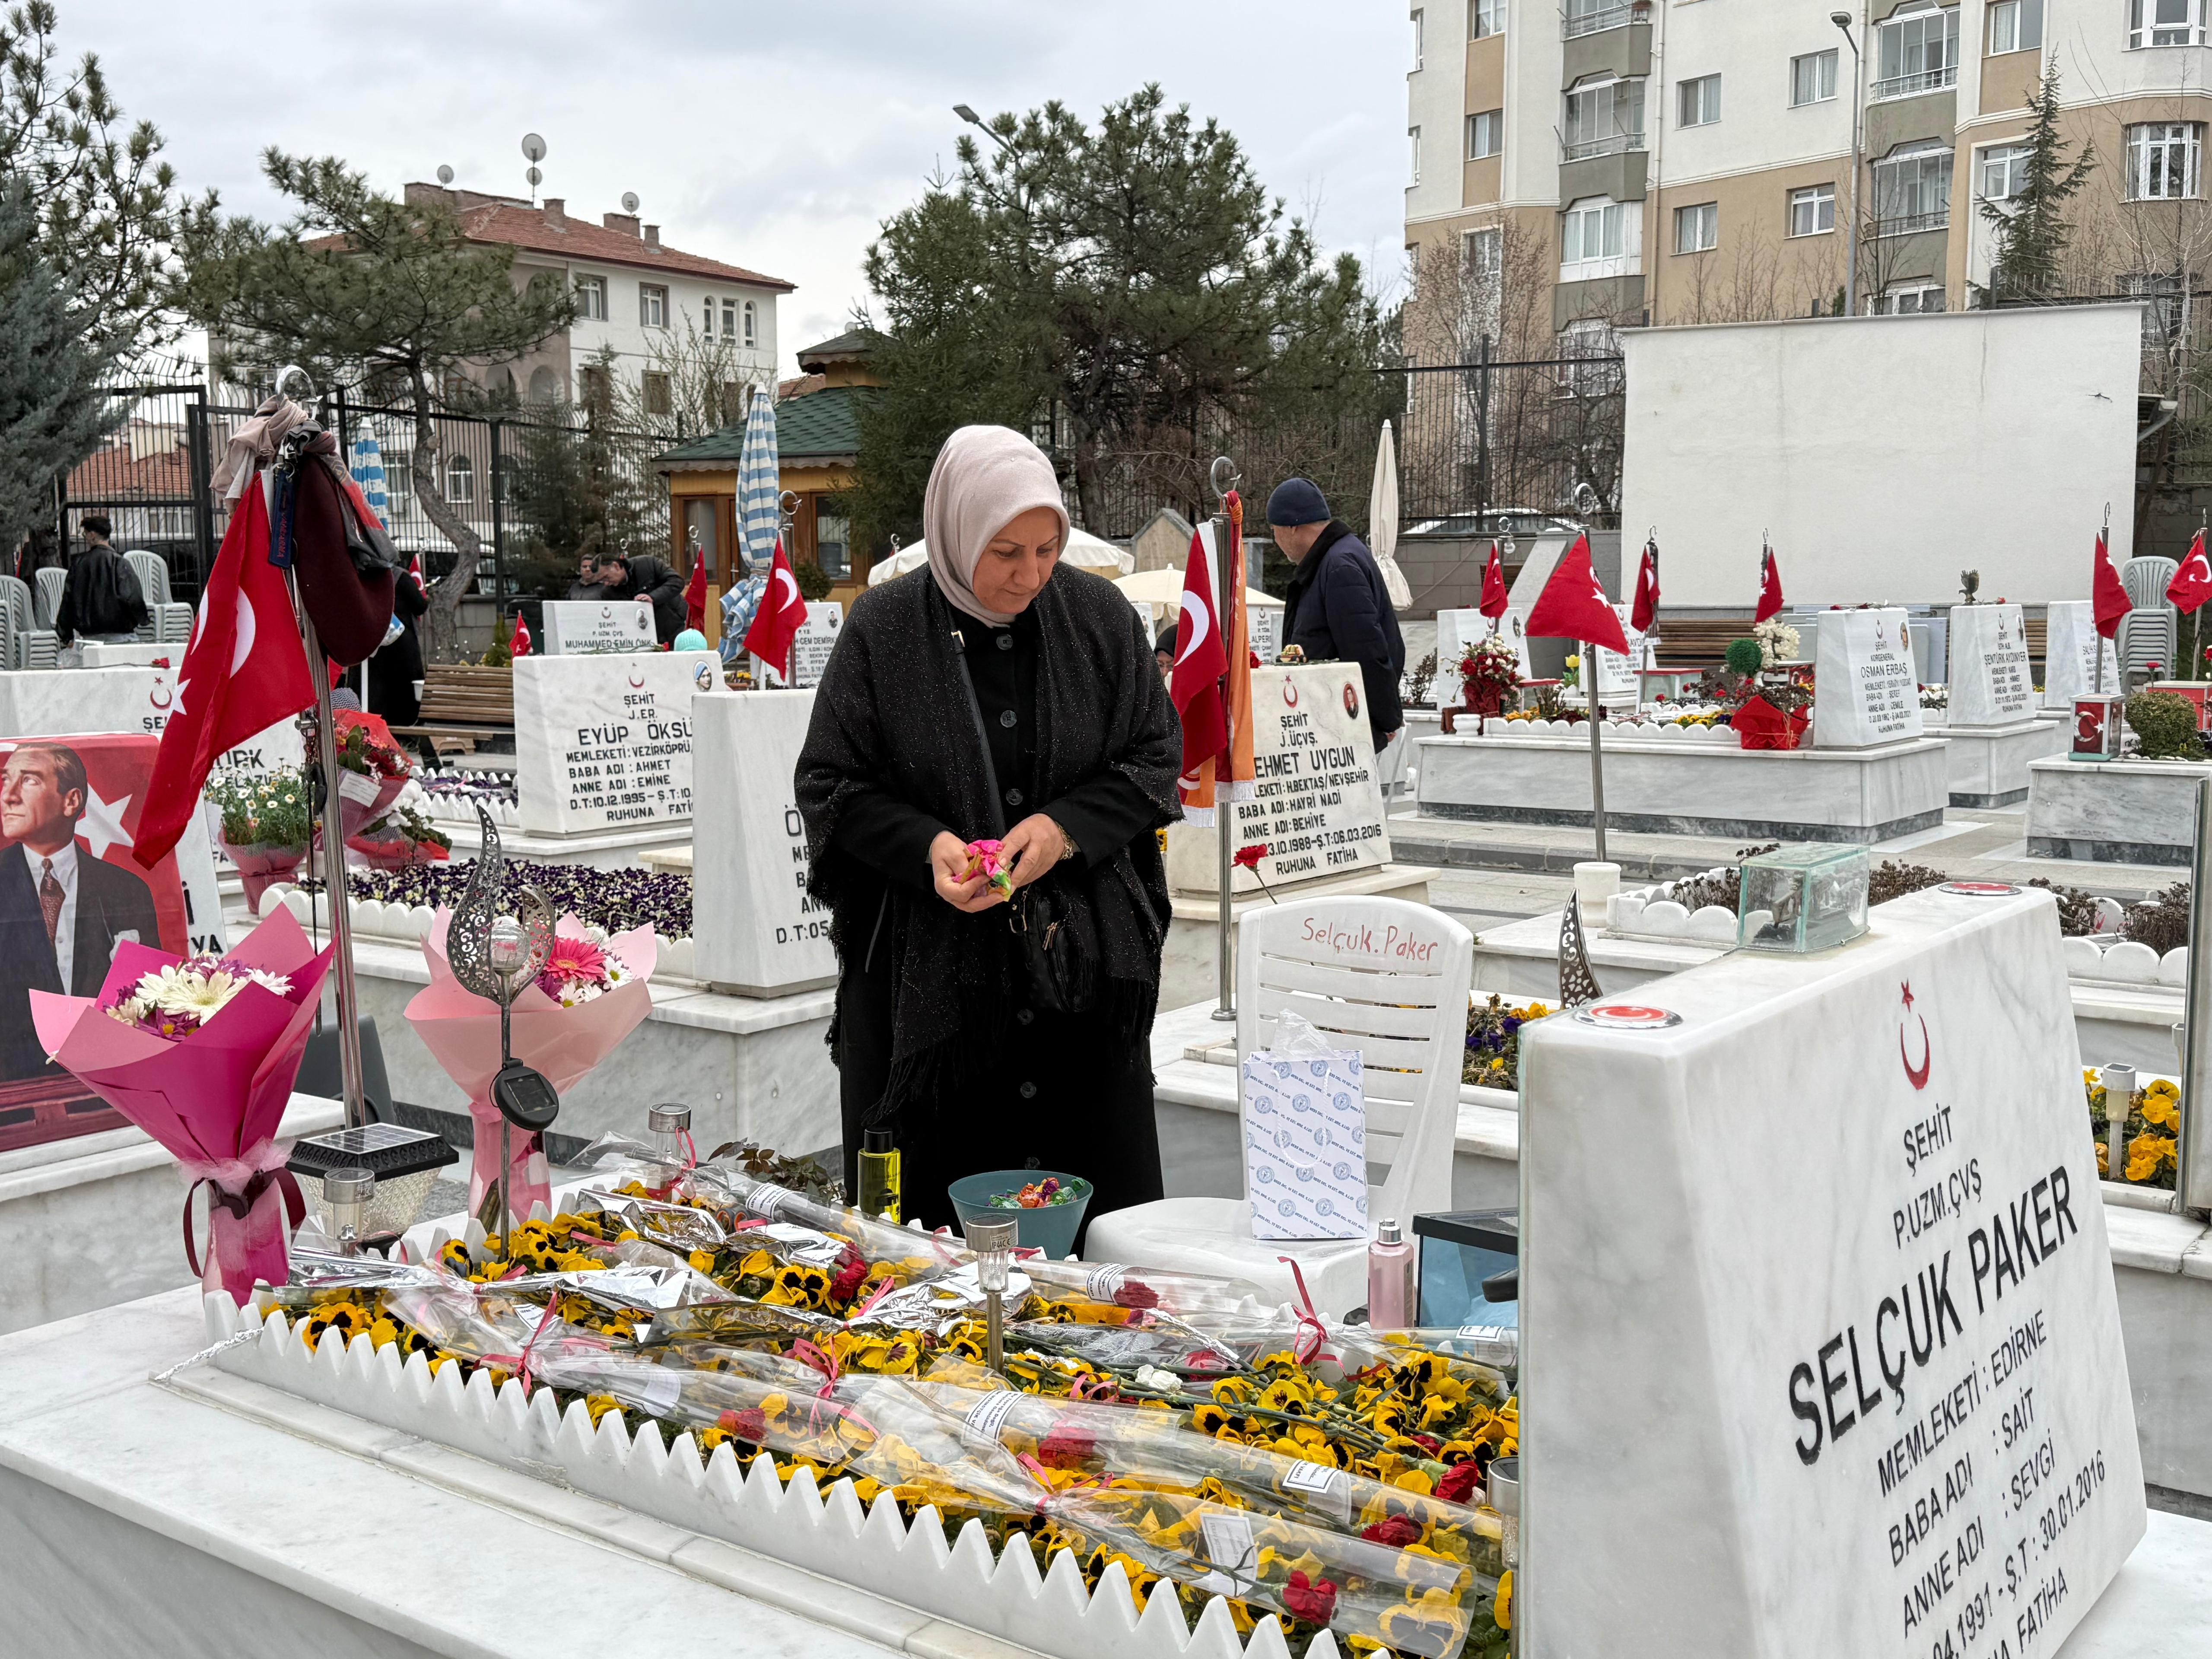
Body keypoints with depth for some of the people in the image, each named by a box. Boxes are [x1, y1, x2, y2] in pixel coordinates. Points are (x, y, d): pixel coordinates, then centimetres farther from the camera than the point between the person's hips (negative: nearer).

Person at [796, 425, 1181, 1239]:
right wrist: (926, 846, -15)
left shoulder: (1100, 616, 3)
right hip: (928, 972, -1)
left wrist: (1067, 829, -10)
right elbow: (830, 783, 2)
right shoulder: (883, 628, -2)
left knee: (1104, 1217, 6)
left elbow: (1156, 757, 8)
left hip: (1083, 965, 2)